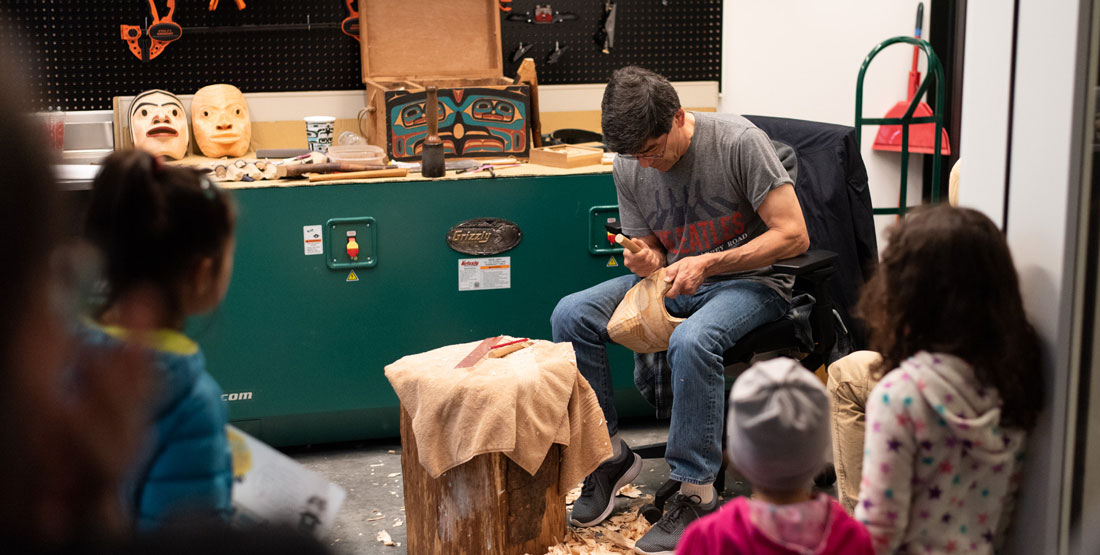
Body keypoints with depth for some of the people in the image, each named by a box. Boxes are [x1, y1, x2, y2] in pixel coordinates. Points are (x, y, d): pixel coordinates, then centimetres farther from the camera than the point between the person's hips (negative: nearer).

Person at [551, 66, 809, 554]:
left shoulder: (738, 142, -18)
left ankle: (697, 496, -25)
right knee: (571, 316, -15)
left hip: (751, 280, -6)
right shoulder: (629, 166, 0)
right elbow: (649, 250, 12)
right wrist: (645, 262, -14)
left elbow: (793, 235, -18)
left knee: (691, 340, -39)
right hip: (675, 280, 6)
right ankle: (609, 454, -2)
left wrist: (708, 263, -24)